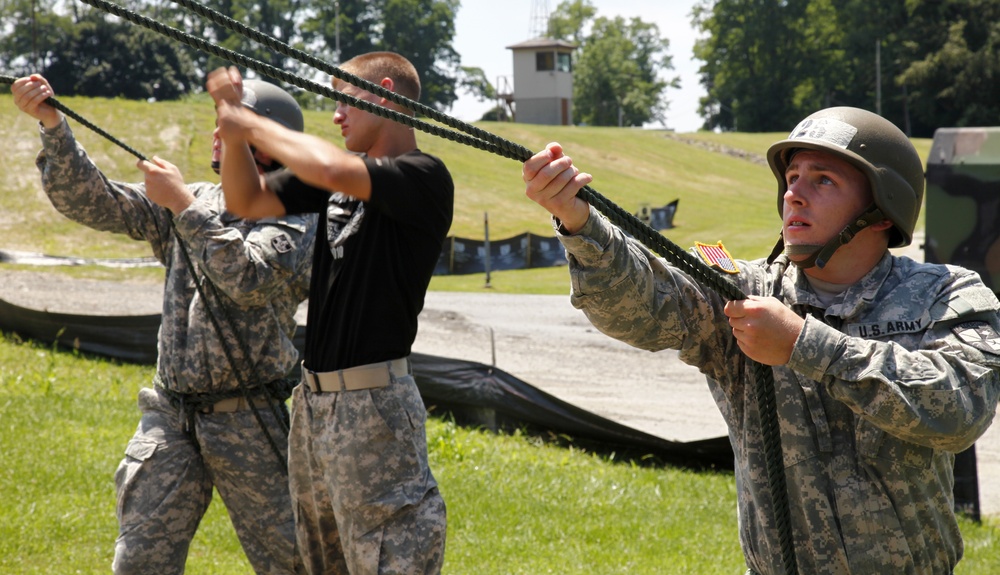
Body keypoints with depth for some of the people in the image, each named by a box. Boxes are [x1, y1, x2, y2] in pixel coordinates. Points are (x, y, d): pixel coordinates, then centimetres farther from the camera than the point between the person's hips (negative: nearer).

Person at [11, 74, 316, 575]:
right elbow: (89, 201, 4)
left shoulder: (294, 219, -4)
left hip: (249, 420, -4)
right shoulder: (191, 204, 11)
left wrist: (184, 205, -17)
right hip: (170, 415, 5)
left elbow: (248, 279, -22)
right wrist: (52, 125, -9)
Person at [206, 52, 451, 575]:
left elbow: (334, 171, -29)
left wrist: (251, 124, -16)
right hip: (313, 398, 9)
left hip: (372, 405, -9)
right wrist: (233, 126, -2)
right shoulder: (335, 180, 12)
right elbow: (248, 202, 14)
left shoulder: (424, 178, -13)